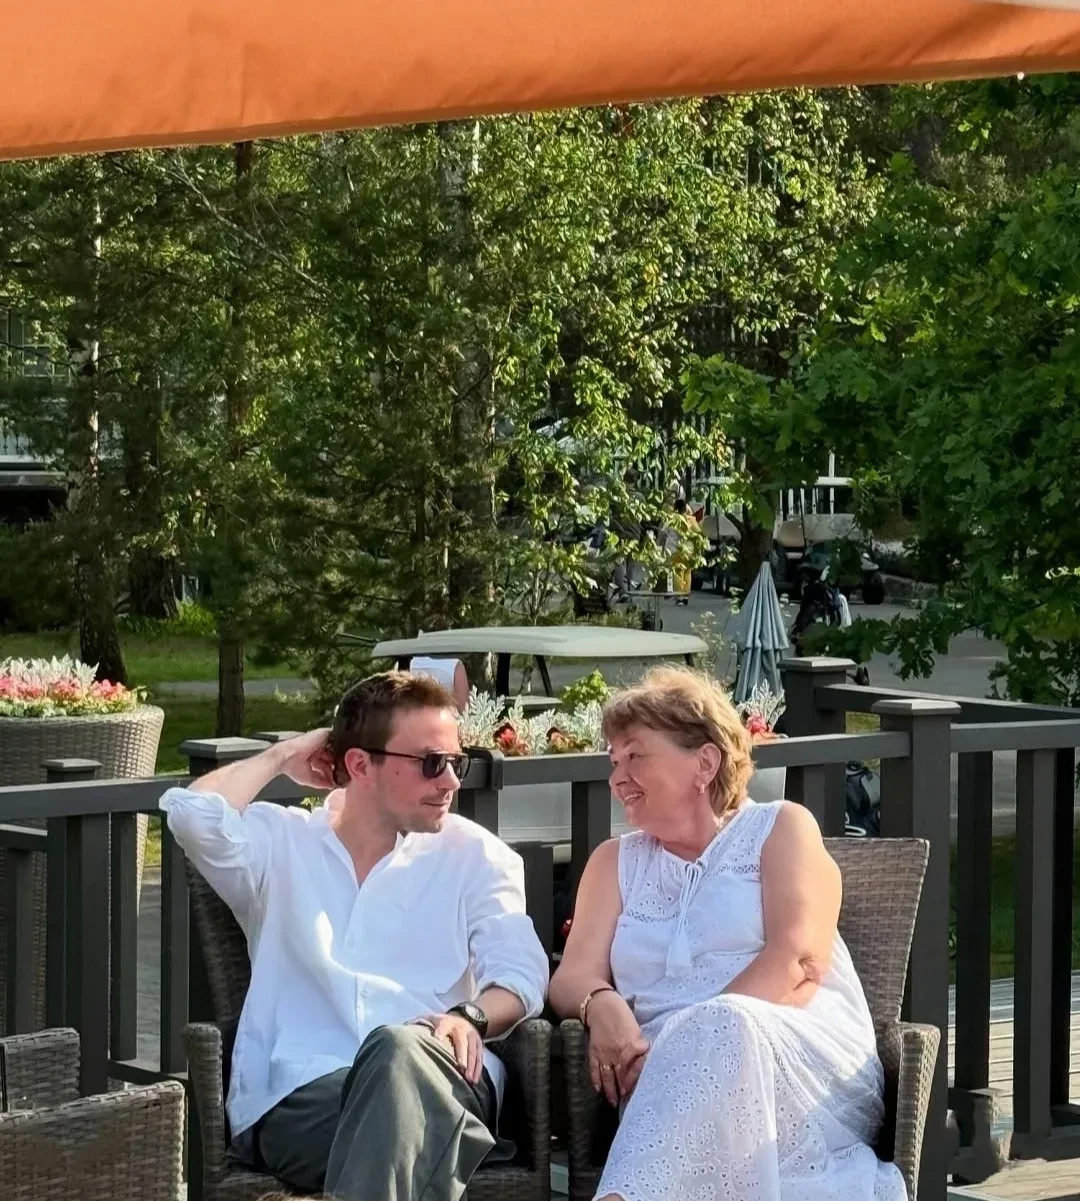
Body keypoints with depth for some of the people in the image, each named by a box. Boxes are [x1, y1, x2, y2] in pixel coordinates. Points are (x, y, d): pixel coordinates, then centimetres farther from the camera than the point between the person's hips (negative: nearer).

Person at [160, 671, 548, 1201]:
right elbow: (192, 813, -3)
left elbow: (520, 974, 6)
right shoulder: (279, 843, 19)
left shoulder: (473, 855, 21)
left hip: (434, 1077, 1)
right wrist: (283, 756, 15)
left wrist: (470, 1017, -17)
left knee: (399, 1049, -39)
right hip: (302, 1095, -1)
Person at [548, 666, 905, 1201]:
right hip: (673, 1083, 2)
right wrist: (602, 1005, -15)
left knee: (720, 1027, -37)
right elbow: (574, 976, 12)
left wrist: (692, 1039, -18)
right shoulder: (615, 862, 26)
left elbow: (799, 961, -4)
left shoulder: (780, 828, 13)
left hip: (810, 1065, -2)